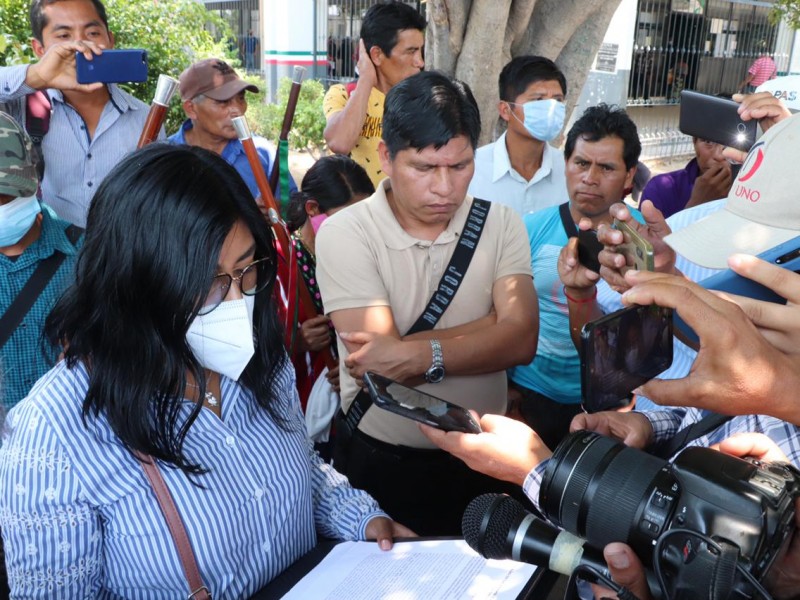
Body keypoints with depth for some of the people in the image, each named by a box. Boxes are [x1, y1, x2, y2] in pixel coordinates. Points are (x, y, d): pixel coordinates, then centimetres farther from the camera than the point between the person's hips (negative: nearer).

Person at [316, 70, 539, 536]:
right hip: (379, 461, -3)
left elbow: (521, 340, -16)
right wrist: (494, 324, -18)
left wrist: (420, 354, -28)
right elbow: (379, 366, -25)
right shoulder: (345, 233, -17)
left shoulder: (501, 223, -5)